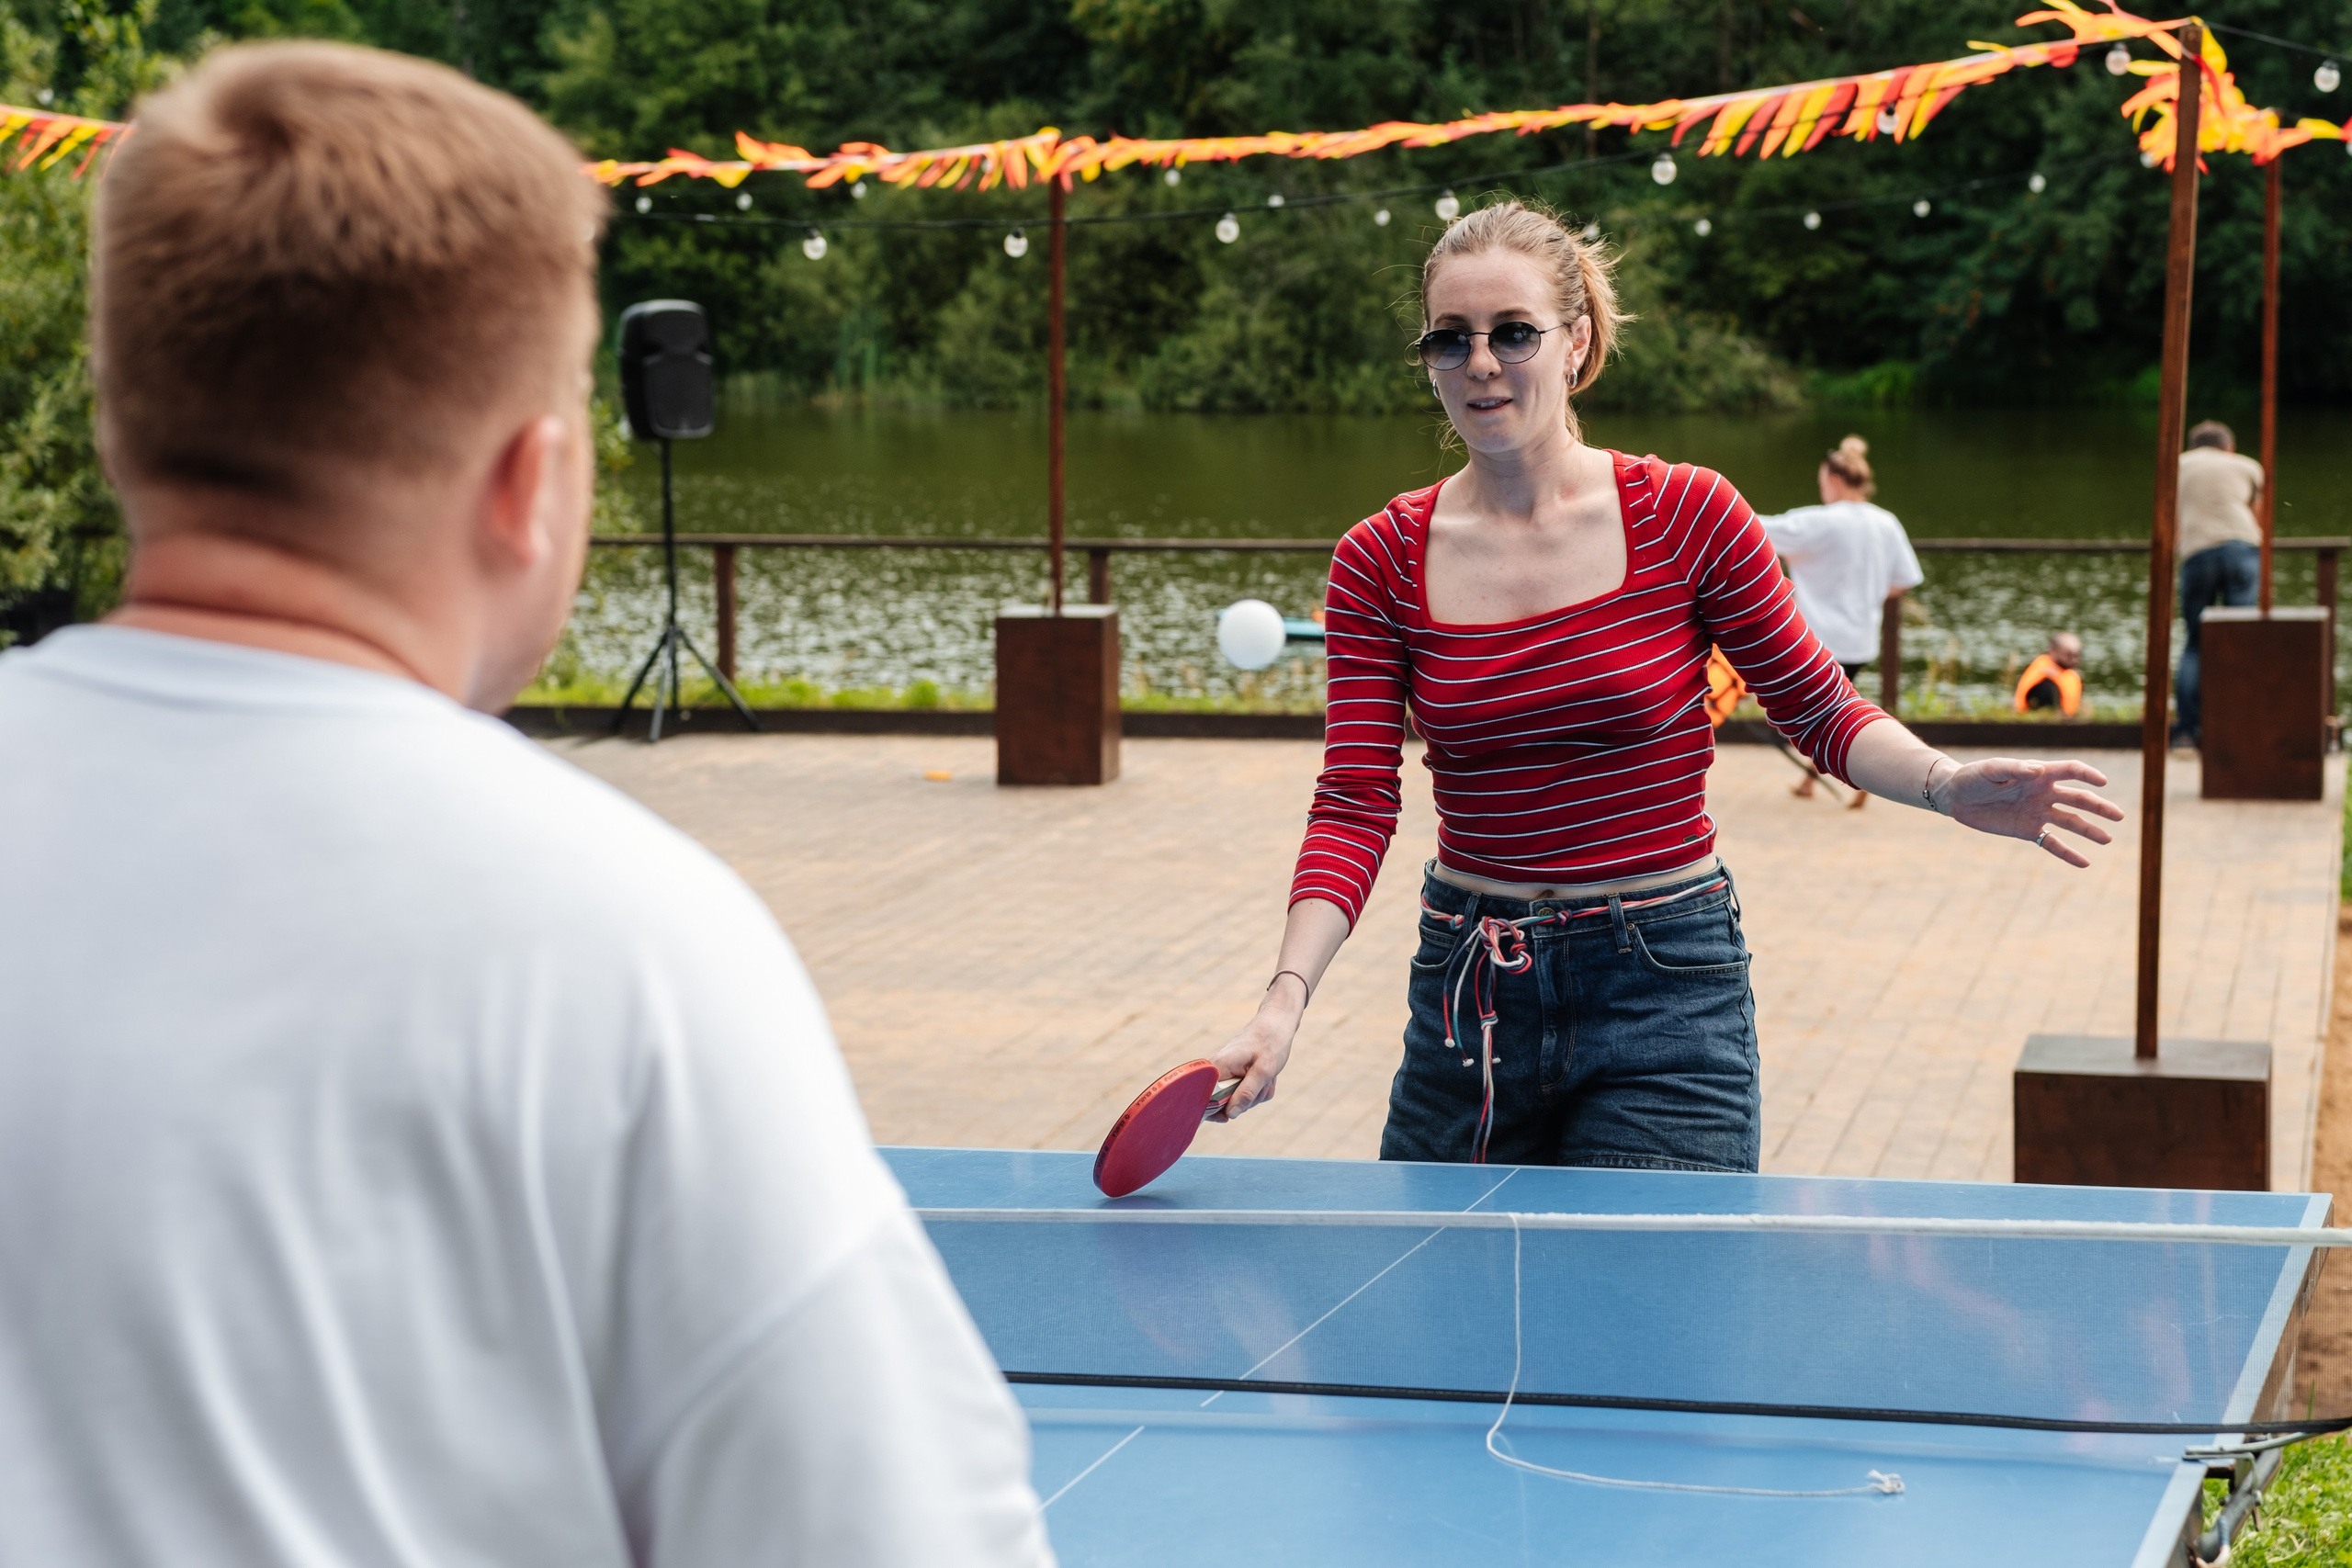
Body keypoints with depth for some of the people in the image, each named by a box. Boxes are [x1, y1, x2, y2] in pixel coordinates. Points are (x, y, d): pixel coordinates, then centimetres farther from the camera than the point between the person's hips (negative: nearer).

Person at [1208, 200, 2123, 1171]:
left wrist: (1948, 786, -19)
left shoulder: (1687, 515, -7)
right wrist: (1288, 996, -22)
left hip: (1664, 991, -2)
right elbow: (1354, 806, -8)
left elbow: (1819, 710, 1)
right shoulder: (1381, 562, -3)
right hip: (1467, 986, 3)